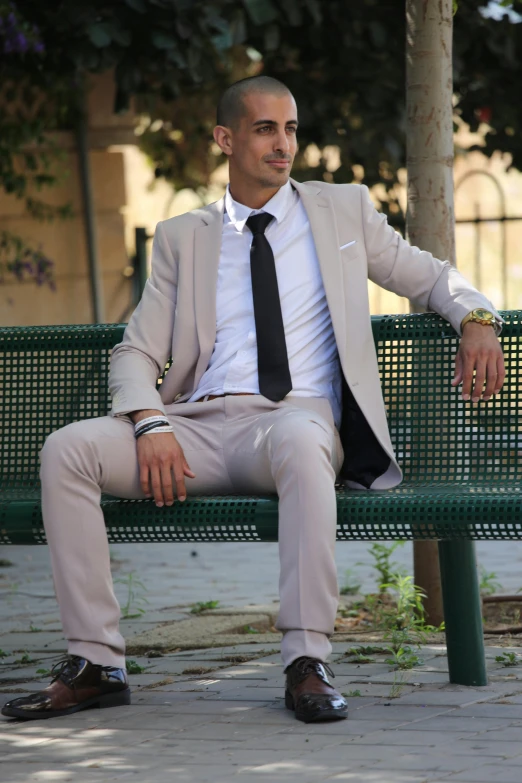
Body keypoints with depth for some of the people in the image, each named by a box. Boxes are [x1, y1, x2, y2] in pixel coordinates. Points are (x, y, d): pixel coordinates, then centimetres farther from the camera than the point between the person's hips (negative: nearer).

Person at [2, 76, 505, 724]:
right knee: (67, 450, -23)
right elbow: (135, 353, 12)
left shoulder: (343, 211, 18)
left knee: (300, 440, -41)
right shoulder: (183, 238, 19)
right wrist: (151, 423, -10)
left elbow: (431, 277, 25)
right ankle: (96, 664, -19)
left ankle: (307, 662, -39)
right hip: (199, 424, 3)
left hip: (295, 417, -2)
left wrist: (475, 318, 0)